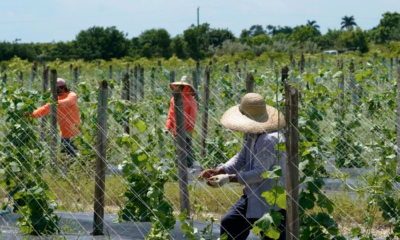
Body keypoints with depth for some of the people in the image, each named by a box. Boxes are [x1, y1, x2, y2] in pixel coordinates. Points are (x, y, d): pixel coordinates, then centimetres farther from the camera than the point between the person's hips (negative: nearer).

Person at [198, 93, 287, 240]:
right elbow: (241, 158, 6)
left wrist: (229, 178, -25)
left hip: (271, 204, -11)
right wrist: (218, 171, -9)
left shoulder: (269, 140, -28)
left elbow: (259, 173, -27)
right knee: (229, 224, 20)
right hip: (253, 197, 11)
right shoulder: (254, 135, 4)